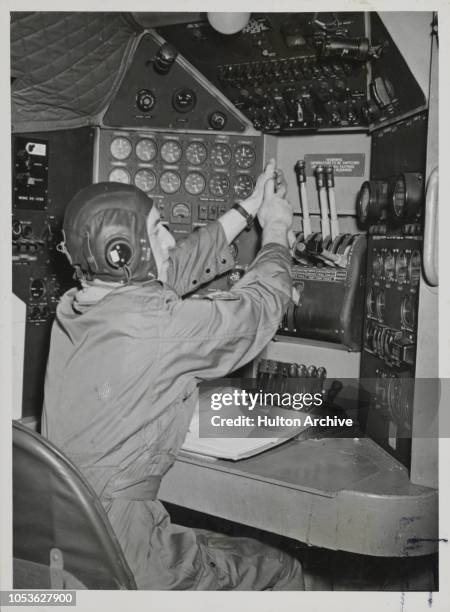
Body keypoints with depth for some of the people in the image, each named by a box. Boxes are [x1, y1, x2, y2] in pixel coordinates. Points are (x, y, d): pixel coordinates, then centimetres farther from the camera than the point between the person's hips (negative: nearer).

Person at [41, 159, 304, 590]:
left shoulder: (75, 307, -2)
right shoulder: (164, 328, -25)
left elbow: (179, 266, 11)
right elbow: (260, 304, -8)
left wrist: (248, 209, 20)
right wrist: (276, 228, 11)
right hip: (115, 559, -8)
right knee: (284, 572, 11)